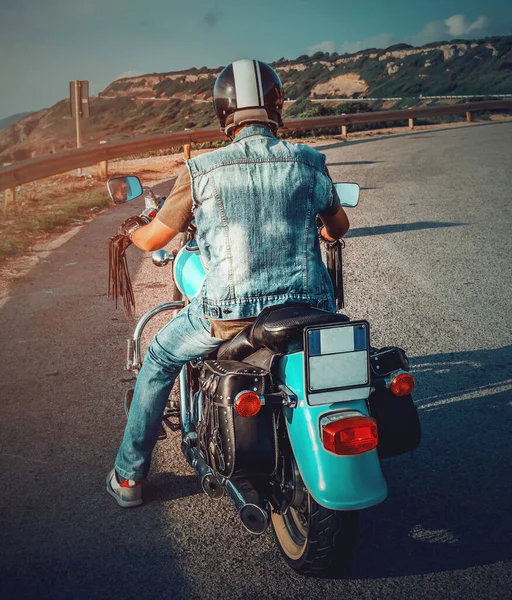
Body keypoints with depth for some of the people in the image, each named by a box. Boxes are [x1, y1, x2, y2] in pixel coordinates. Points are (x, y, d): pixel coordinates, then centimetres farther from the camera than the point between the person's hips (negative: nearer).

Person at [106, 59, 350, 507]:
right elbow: (339, 226, 16)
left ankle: (129, 476, 34)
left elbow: (153, 240, 5)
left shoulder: (201, 171, -5)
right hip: (307, 303, 3)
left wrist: (132, 228, 30)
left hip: (230, 311, -2)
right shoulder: (307, 161, 1)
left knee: (159, 360, 26)